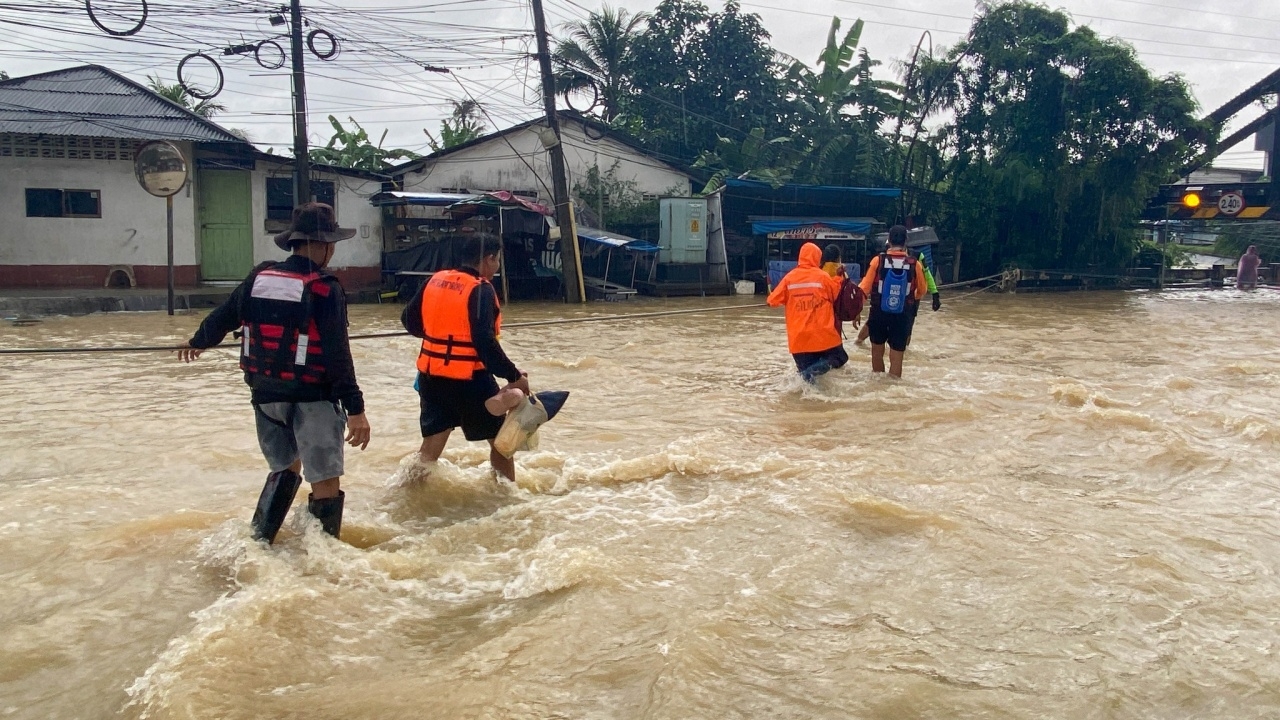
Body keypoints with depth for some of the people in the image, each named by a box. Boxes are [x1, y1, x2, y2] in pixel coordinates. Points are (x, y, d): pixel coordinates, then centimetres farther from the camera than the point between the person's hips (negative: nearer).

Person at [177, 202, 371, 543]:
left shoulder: (259, 278, 4)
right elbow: (337, 354, -18)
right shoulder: (325, 289, -13)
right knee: (326, 482, -1)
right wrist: (355, 408, -18)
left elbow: (222, 318, 17)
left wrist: (197, 342, 37)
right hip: (311, 398, -7)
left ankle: (258, 541, 26)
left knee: (285, 468, 26)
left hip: (265, 394, 7)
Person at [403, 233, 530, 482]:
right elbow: (485, 342, -23)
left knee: (432, 445, 14)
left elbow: (409, 320, 15)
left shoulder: (435, 280, 6)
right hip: (469, 380, -6)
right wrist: (514, 376, -17)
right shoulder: (480, 289, -14)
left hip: (431, 376, 6)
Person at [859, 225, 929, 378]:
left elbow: (865, 288, -8)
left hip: (879, 314, 1)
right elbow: (922, 290, 8)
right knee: (896, 358, 5)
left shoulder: (878, 260, -10)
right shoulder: (915, 264, -8)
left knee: (877, 352, 21)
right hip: (903, 316, -1)